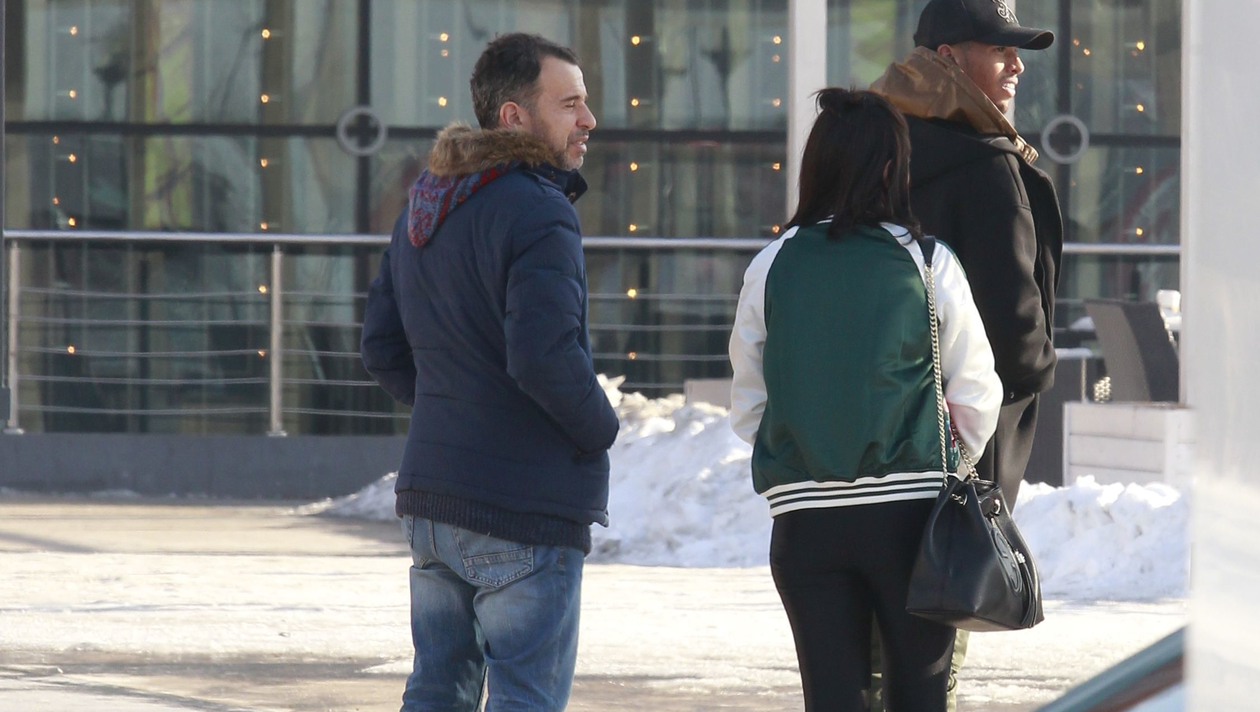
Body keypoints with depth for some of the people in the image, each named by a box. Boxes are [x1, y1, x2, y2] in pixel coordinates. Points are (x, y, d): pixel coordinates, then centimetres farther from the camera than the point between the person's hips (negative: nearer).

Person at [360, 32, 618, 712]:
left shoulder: (422, 210, 12)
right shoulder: (538, 215, -17)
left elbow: (382, 349, 18)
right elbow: (545, 357, -27)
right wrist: (600, 428, -9)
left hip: (430, 499, 8)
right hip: (527, 507, -8)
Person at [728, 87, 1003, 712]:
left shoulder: (772, 267, 2)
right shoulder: (928, 265, -3)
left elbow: (747, 405, 8)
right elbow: (975, 400, 2)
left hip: (804, 514, 2)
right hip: (909, 508, -2)